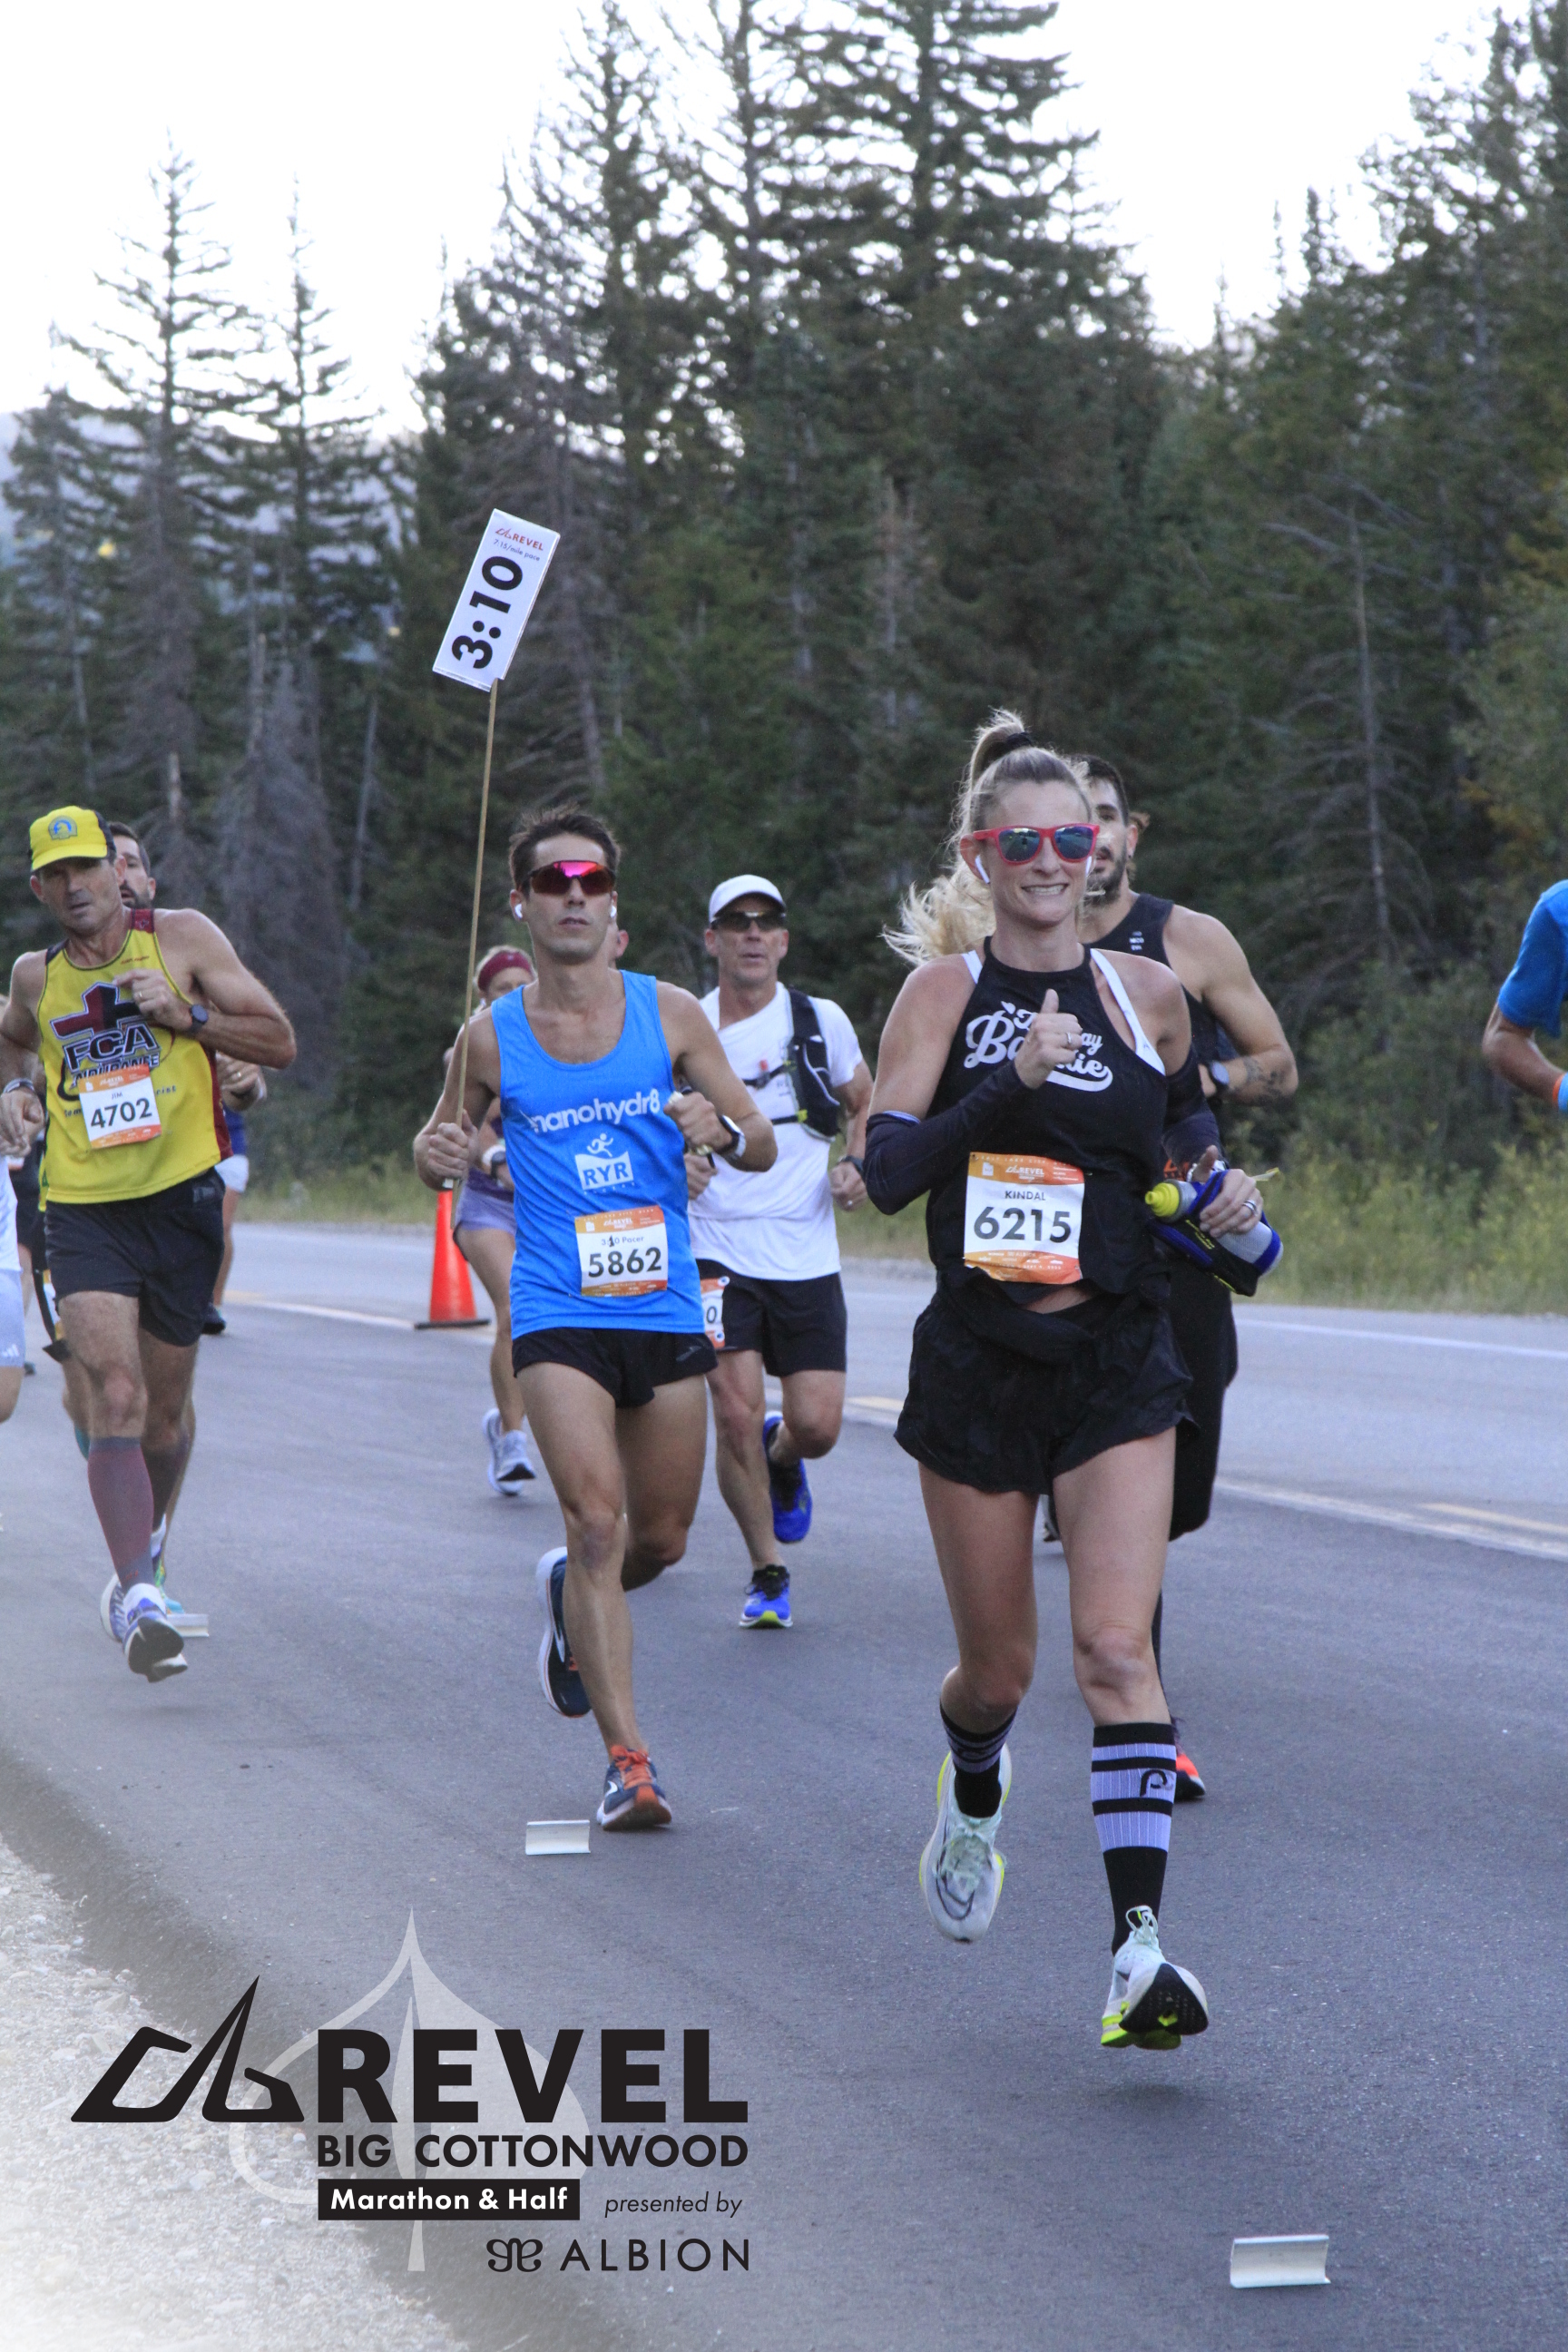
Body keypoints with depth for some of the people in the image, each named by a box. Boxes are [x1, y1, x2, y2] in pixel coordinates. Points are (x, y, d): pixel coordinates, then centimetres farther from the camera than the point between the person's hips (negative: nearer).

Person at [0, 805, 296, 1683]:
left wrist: (184, 1015, -14)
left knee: (163, 1414, 11)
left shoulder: (182, 938, 0)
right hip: (83, 1208, 0)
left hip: (182, 1198, 0)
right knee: (115, 1397, -19)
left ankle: (142, 1559, 38)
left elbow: (280, 1042, -1)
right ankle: (140, 1597, -26)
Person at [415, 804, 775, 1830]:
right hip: (557, 1316, -2)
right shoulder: (493, 1036, 1)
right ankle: (629, 1757, -12)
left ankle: (571, 1593, 45)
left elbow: (763, 1145, 5)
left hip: (667, 1310, 2)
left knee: (662, 1539, 10)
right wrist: (440, 1155, -9)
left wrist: (721, 1130, -18)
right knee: (597, 1517, -16)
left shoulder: (669, 1014, 2)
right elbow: (445, 1145, 15)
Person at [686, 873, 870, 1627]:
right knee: (736, 1415, -14)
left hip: (807, 1256, 1)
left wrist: (856, 1166, -1)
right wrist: (672, 1164, -13)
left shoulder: (822, 1022, 4)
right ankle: (767, 1573, 4)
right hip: (717, 1252, -1)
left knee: (817, 1426, -4)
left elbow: (867, 1105, 18)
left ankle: (781, 1457, 35)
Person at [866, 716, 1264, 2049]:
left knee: (1117, 1649, -15)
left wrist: (1220, 1184, 5)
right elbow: (886, 1168, -13)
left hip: (1120, 1362, 0)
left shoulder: (1146, 992, 4)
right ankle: (975, 1795, 47)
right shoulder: (948, 988, -3)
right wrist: (1013, 1082, -23)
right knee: (999, 1667, 11)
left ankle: (1141, 1953, -20)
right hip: (979, 1362, 0)